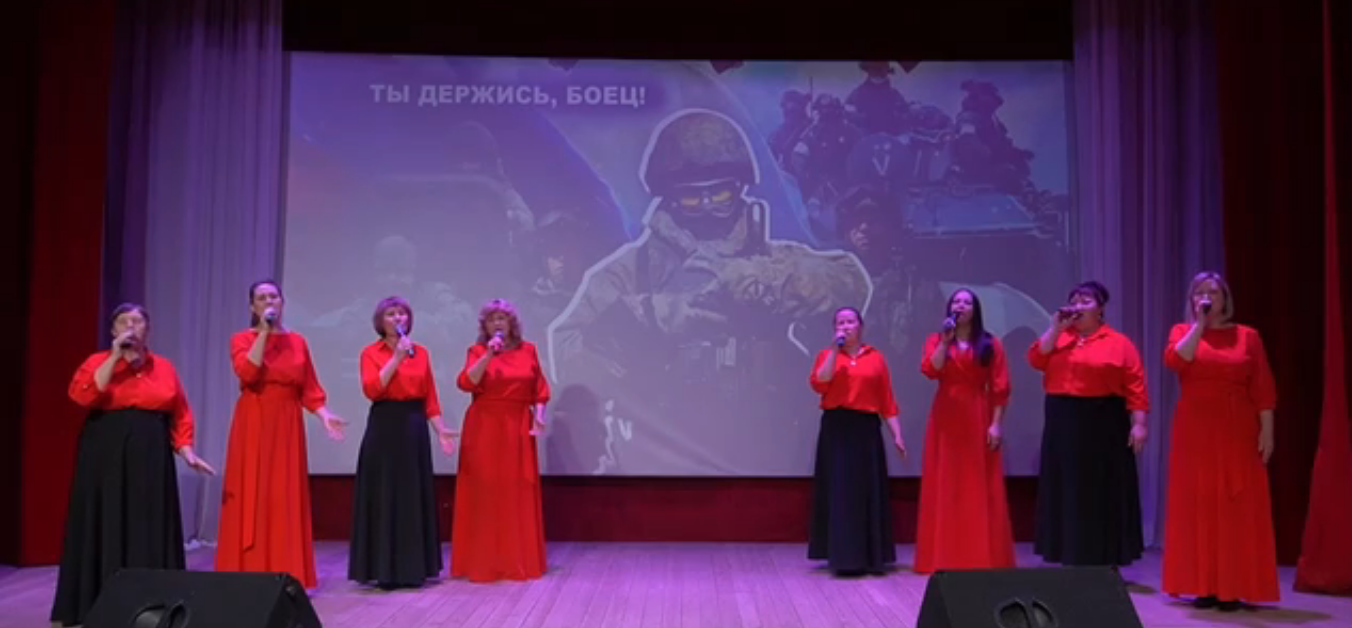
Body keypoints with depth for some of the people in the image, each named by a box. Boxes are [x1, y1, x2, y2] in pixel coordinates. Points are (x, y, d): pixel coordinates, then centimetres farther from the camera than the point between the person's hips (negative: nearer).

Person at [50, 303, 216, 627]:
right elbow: (83, 395, -17)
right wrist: (115, 356, -16)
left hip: (151, 460, 2)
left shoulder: (164, 367, 9)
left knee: (149, 531, 4)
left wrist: (187, 453, -1)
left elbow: (180, 415, 9)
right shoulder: (98, 362, 3)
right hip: (106, 460, -2)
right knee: (105, 529, -1)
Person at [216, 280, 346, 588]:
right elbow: (247, 373, -19)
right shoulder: (241, 339, 2)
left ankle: (286, 575, 8)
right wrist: (264, 332, -14)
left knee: (286, 498, 2)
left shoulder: (297, 341, 9)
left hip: (287, 427, 2)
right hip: (253, 426, -2)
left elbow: (309, 389, 7)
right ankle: (249, 574, 4)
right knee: (252, 497, -2)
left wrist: (324, 414, -10)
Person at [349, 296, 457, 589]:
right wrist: (397, 357, -17)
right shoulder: (371, 353, 0)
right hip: (384, 428, -3)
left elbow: (430, 397, 9)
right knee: (384, 497, -2)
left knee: (415, 497, 6)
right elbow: (372, 389, -16)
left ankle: (413, 568, 16)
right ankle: (384, 570, 6)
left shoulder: (421, 352, 10)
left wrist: (441, 430, 1)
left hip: (415, 428, 4)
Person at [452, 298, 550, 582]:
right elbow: (466, 383, -15)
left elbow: (539, 388, 10)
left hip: (518, 428, 2)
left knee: (518, 493, 5)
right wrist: (488, 355, -23)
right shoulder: (477, 350, 0)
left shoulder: (528, 350, 8)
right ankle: (483, 561, 7)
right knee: (485, 492, 0)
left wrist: (538, 416, -2)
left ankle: (519, 560, 14)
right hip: (484, 428, -2)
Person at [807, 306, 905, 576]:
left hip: (866, 430, 1)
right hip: (836, 430, -1)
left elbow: (887, 401, 5)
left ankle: (871, 556, 13)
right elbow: (818, 384, -12)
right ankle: (844, 557, 3)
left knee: (869, 491, 4)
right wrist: (835, 350, -13)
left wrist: (897, 435, 0)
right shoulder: (827, 354, 6)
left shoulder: (876, 357, 7)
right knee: (840, 491, -1)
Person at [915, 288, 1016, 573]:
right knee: (945, 486, 2)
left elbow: (999, 388, 0)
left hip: (978, 419, -1)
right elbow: (930, 370, -12)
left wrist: (996, 424, -8)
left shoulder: (990, 344, 4)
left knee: (981, 488, 0)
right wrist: (945, 340, -16)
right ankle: (945, 556, 7)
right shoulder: (936, 341, 8)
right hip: (946, 419, 1)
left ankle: (984, 556, 6)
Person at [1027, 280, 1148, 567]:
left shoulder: (1119, 343, 0)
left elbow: (1135, 388, -5)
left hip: (1103, 427, -4)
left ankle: (1105, 560, 10)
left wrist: (1138, 425, -13)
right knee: (1068, 494, 7)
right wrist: (1056, 326, -7)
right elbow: (1036, 359, -4)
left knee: (1103, 495, 1)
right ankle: (1070, 557, 16)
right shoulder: (1059, 338, 12)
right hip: (1063, 425, 4)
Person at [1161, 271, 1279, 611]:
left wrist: (1267, 430, -6)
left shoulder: (1247, 335, 5)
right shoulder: (1183, 331, 6)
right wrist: (1199, 325, -12)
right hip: (1195, 431, 1)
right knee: (1198, 505, 2)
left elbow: (1263, 388, 1)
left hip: (1238, 431, 0)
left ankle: (1234, 588, 5)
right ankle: (1204, 586, 8)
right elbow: (1174, 360, -15)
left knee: (1237, 507, -1)